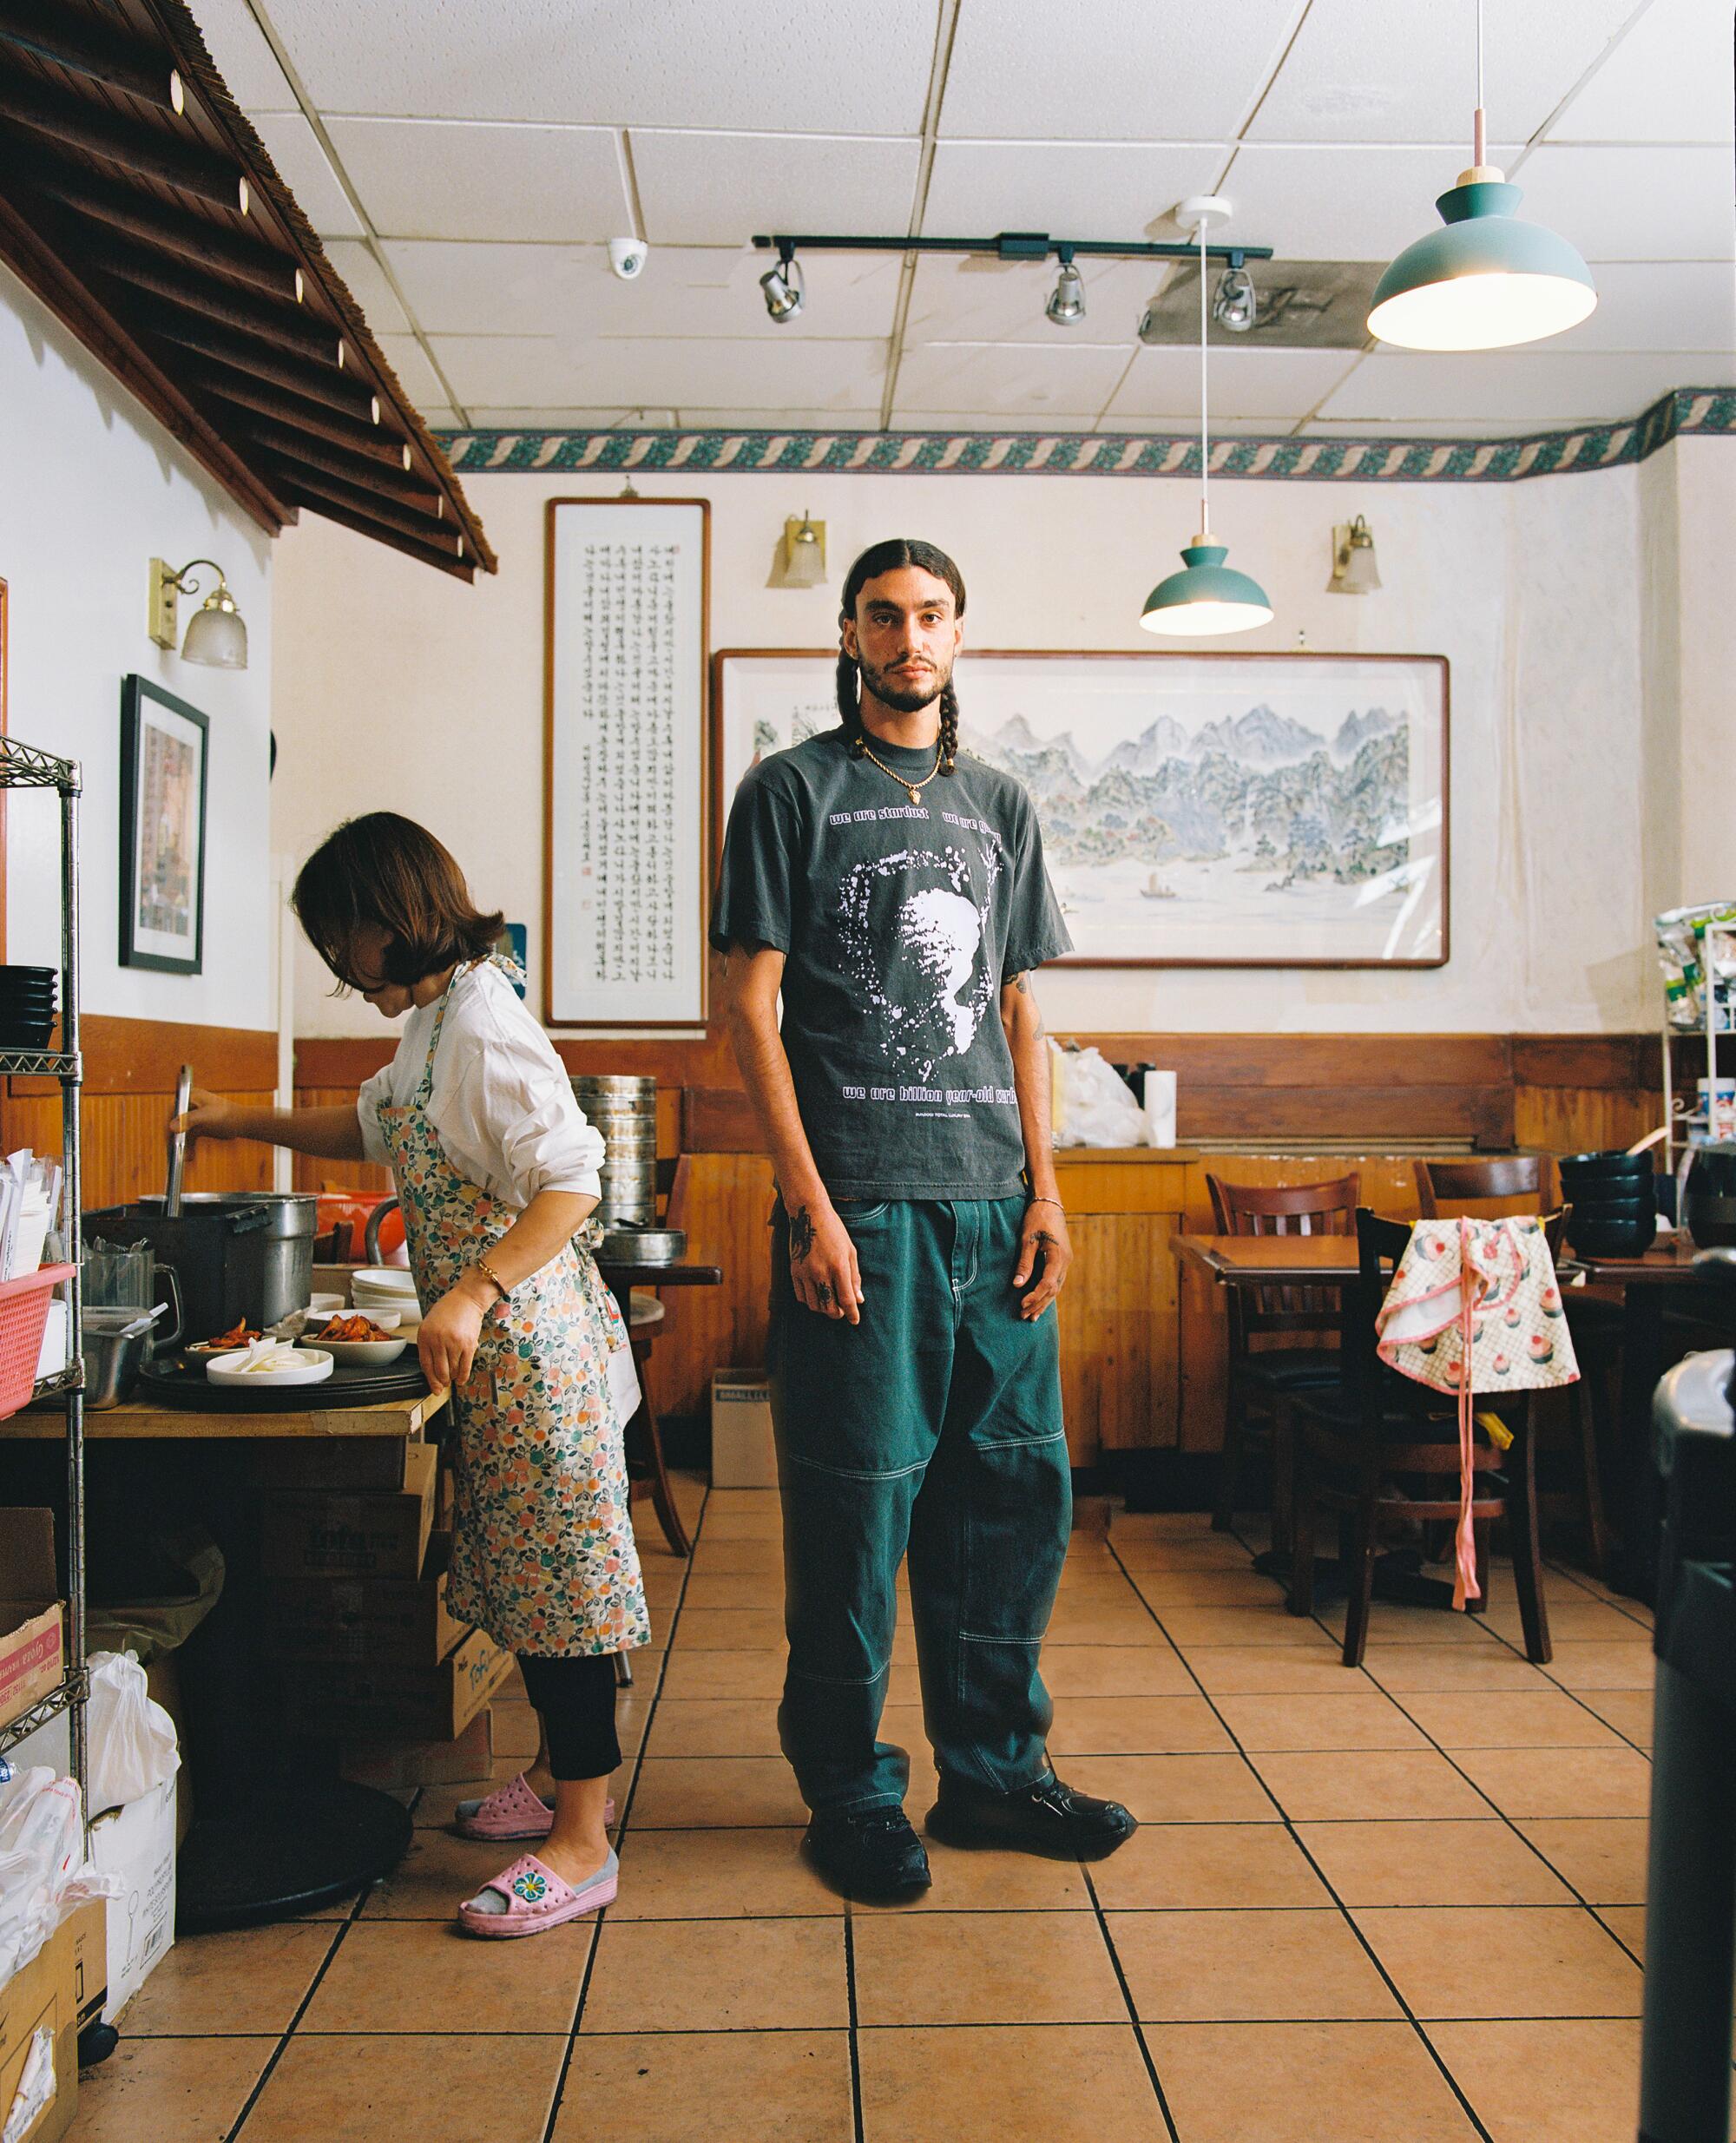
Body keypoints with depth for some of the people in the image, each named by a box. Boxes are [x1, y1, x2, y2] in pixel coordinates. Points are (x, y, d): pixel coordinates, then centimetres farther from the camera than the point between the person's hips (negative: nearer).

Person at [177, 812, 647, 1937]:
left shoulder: (482, 1022, -18)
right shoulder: (436, 1023, 13)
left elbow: (572, 1183, -25)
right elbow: (378, 1132, 32)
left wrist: (473, 1294, -31)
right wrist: (249, 1121, 29)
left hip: (529, 1341, -10)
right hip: (497, 1349, 10)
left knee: (558, 1575, -3)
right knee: (526, 1572, 18)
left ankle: (584, 1841, 7)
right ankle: (570, 1777, 32)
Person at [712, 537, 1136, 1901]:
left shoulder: (999, 805, 17)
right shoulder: (792, 791, 3)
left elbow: (1018, 1012, 17)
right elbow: (752, 1008, -4)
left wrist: (1045, 1190, 7)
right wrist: (810, 1204, -12)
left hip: (993, 1200, 5)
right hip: (859, 1203, -5)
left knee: (1017, 1489, 9)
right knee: (858, 1500, 1)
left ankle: (994, 1769, 25)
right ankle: (851, 1792, 18)